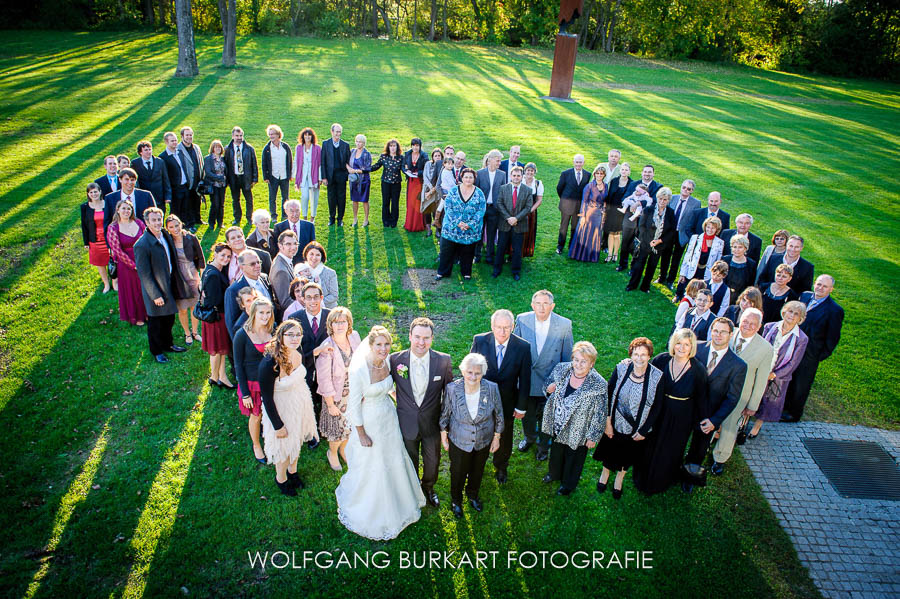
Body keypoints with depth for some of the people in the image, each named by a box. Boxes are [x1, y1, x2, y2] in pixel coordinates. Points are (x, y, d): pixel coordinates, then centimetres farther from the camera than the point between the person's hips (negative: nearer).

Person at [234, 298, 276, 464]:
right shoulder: (242, 335, -17)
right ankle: (256, 446, 41)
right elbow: (238, 365, -11)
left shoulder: (273, 330, -6)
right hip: (253, 383, -3)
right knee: (256, 416, 15)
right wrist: (245, 393, -10)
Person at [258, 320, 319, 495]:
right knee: (284, 445, 17)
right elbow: (267, 398, -24)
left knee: (297, 440, 27)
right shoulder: (270, 363, -33)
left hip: (301, 403, 6)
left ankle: (293, 471, 55)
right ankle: (281, 478, 47)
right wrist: (278, 425, -17)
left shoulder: (297, 353, -12)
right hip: (281, 409, -6)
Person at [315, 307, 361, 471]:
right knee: (338, 427, 15)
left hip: (354, 392, 5)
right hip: (336, 395, -5)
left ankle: (343, 449, 53)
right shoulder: (327, 348, -26)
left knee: (351, 424, 23)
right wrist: (330, 404, -13)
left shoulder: (354, 336, -11)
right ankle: (332, 453, 46)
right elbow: (324, 379, -19)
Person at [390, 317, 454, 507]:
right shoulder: (395, 360, -18)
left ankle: (428, 488, 55)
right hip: (407, 424, 0)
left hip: (432, 424, 1)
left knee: (432, 462, 23)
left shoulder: (444, 361, -17)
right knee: (410, 463, 24)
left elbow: (449, 391, -5)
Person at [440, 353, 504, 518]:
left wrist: (496, 437, 2)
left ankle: (473, 495, 56)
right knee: (458, 473, 20)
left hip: (484, 442, 1)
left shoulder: (492, 388, -21)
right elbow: (445, 413, -7)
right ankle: (456, 500, 49)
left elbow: (498, 415, -6)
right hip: (459, 441, -1)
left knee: (477, 471, 26)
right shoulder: (452, 388, -23)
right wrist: (443, 436, 1)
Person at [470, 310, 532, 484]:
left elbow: (524, 380, -9)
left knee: (504, 437, 23)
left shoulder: (523, 347, -19)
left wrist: (521, 406, -3)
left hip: (506, 402, 0)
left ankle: (501, 467, 53)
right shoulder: (479, 341, -19)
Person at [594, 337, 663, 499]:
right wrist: (607, 422, -9)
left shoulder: (657, 376, -22)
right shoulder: (621, 368, -20)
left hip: (638, 427, 0)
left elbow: (657, 407, -10)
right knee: (610, 448, 24)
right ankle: (605, 473, 56)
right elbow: (609, 395, -10)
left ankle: (619, 479, 53)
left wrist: (644, 431, -8)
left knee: (628, 454, 23)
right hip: (616, 422, 0)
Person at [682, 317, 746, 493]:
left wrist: (715, 420, -16)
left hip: (708, 416, 0)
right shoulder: (697, 348, -12)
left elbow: (732, 398, -11)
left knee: (699, 449, 23)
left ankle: (689, 476, 50)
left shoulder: (738, 366, -16)